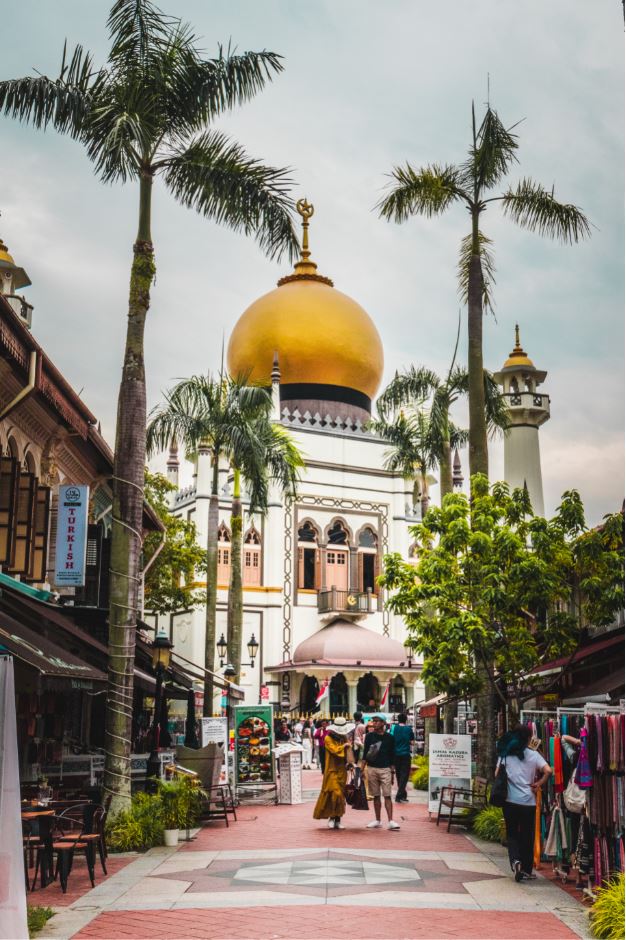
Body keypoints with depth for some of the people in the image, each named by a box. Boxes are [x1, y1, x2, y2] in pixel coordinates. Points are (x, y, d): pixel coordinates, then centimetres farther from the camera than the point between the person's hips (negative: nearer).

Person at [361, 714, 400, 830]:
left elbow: (392, 756, 9)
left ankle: (391, 821, -11)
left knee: (387, 796, -7)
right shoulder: (369, 736, 6)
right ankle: (377, 821, 15)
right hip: (372, 768, 1)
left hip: (385, 769, -1)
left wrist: (392, 772, 7)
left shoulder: (389, 737, 5)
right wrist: (362, 769, -4)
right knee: (376, 796, 8)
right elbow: (365, 753, 5)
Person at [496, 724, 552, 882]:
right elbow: (548, 771, -14)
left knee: (512, 834, 12)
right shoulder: (533, 755, -2)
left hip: (510, 800, 1)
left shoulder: (505, 754, 2)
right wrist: (539, 784, -2)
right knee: (527, 836, 12)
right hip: (528, 801, -1)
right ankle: (526, 870, 17)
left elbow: (497, 774, -1)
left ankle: (515, 860, -13)